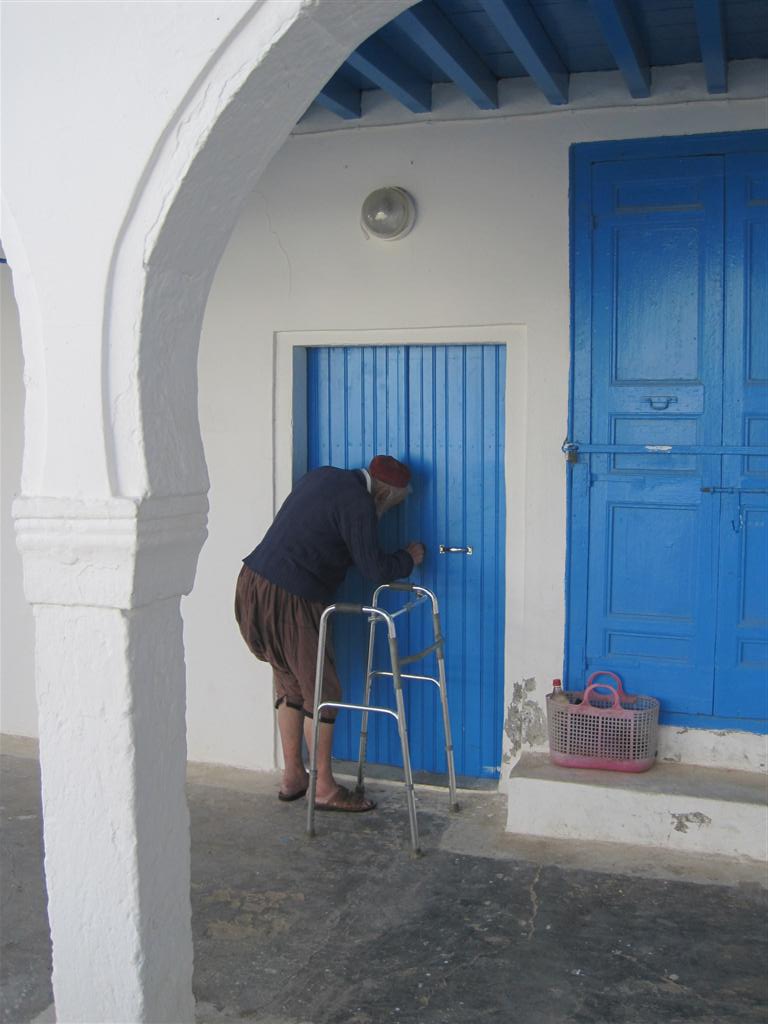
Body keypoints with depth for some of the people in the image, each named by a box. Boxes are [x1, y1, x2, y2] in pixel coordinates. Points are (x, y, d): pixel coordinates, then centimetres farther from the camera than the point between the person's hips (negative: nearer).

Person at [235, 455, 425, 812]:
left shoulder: (323, 475, 13)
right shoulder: (357, 504, -14)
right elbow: (376, 569, -14)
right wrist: (409, 557, 6)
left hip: (252, 583, 9)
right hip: (288, 600, -9)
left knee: (290, 686, 19)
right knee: (322, 692, 4)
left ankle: (293, 777, 28)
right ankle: (325, 789, 14)